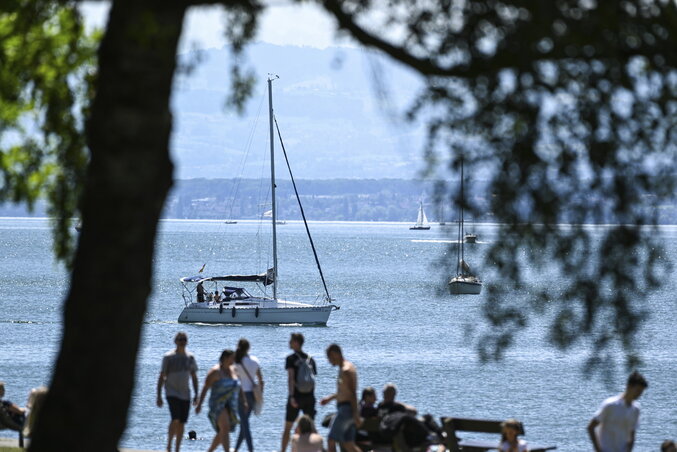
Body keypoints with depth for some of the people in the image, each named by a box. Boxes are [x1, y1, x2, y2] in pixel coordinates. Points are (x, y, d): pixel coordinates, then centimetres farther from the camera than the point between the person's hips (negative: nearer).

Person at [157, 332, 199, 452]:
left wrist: (196, 394, 8)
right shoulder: (168, 357, -3)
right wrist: (159, 396, -6)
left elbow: (194, 377, 16)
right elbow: (161, 377, -2)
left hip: (185, 394, 5)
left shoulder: (190, 358, 8)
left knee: (182, 423, 5)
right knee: (175, 419, -20)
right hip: (172, 393, -5)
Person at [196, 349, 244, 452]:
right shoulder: (215, 371, -10)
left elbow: (239, 387, 18)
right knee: (225, 429, -22)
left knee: (222, 433, 9)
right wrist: (199, 404, -18)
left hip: (231, 406, 7)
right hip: (218, 405, -7)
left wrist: (244, 401, 11)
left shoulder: (232, 370, 11)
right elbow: (205, 388, -13)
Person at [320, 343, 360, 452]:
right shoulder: (345, 367, 16)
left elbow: (353, 393, -21)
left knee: (331, 441, -4)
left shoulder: (346, 370, -16)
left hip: (345, 408, -10)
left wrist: (355, 414, -25)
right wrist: (330, 398, 29)